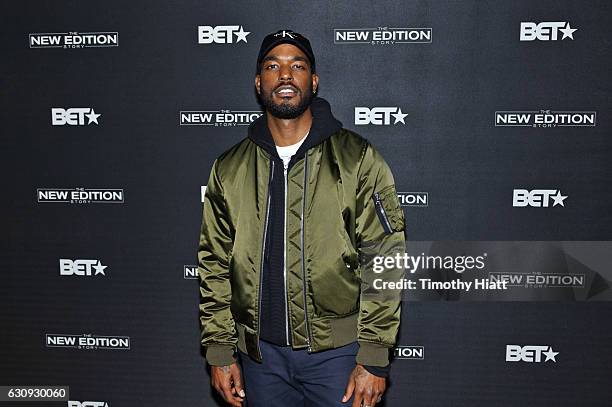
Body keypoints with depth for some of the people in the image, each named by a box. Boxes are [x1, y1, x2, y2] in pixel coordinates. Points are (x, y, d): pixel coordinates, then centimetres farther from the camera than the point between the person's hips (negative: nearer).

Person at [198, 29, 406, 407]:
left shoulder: (358, 159, -6)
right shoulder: (230, 169, 3)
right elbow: (214, 265, 7)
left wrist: (374, 358, -10)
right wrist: (220, 353, 4)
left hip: (338, 351, -2)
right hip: (261, 354, 3)